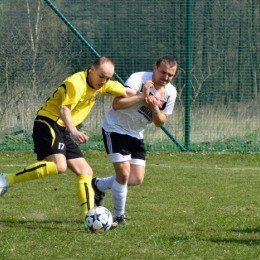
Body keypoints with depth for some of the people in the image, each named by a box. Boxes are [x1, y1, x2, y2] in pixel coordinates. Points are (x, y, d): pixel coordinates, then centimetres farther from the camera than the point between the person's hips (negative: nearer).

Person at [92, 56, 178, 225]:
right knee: (124, 173, -16)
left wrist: (155, 108, -21)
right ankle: (119, 216, 3)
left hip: (136, 135, 7)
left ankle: (99, 185, 25)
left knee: (137, 179, 0)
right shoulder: (139, 79, -23)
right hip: (115, 128, -7)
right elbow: (116, 104, -32)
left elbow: (160, 122, -1)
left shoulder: (170, 92, -4)